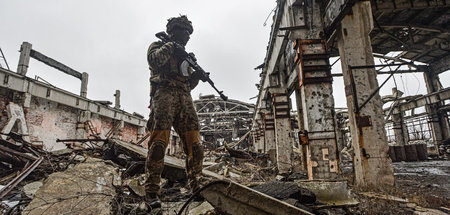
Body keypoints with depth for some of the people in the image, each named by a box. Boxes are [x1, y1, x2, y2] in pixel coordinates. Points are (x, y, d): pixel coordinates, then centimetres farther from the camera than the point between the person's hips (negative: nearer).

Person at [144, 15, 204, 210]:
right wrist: (170, 45, 3)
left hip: (185, 99, 6)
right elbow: (155, 58, -8)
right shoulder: (158, 46, 18)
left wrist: (197, 75, 8)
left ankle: (196, 187, 3)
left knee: (195, 146, -5)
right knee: (159, 143, -16)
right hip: (164, 94, -5)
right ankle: (151, 190, -9)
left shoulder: (184, 56, 34)